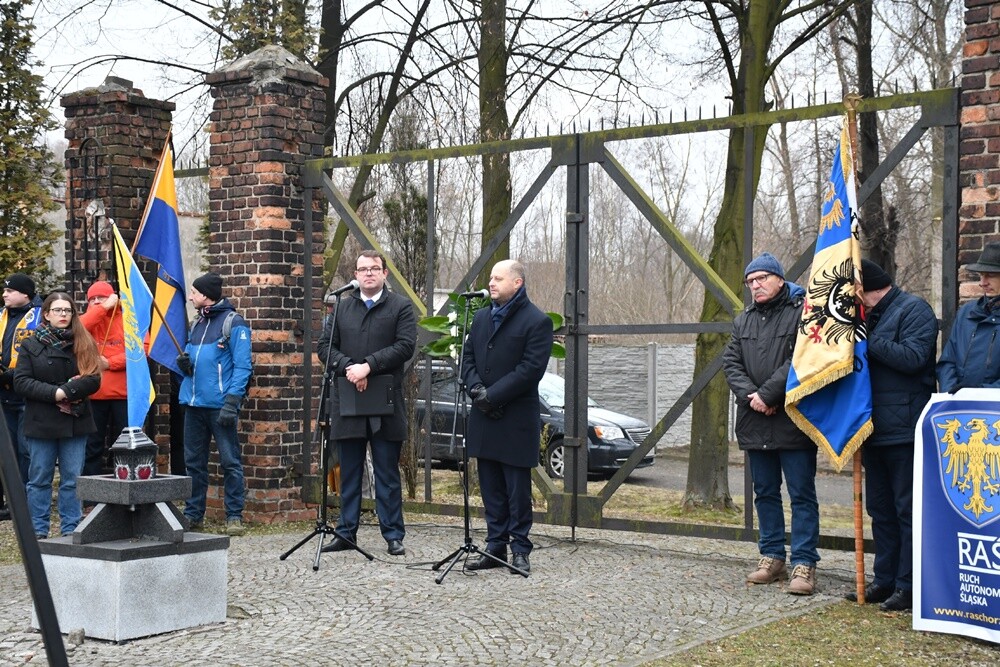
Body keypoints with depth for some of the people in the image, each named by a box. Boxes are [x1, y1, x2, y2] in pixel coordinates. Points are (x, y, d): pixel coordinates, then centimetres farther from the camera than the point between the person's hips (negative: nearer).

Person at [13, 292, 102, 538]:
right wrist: (55, 393, -14)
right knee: (39, 479, 5)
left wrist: (66, 391, -17)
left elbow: (93, 380, -3)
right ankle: (38, 531, 12)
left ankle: (70, 529, 10)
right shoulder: (31, 345, 4)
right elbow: (21, 381, -4)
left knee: (73, 479, 3)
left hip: (75, 422, 1)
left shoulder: (84, 344, 6)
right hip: (42, 423, -1)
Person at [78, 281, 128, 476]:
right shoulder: (86, 321, 12)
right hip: (93, 393, 2)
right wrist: (103, 308, -13)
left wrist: (111, 362, -14)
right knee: (93, 445, 6)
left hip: (124, 393, -1)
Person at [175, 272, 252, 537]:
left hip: (220, 404, -7)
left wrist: (232, 401, -21)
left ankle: (234, 516, 3)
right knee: (193, 462, 11)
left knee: (230, 462, -2)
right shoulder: (197, 323, 18)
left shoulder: (233, 322, -6)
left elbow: (242, 366, -12)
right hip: (194, 403, 8)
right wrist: (184, 362, 2)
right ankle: (193, 514, 20)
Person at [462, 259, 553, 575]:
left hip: (516, 420, -6)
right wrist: (476, 389, -6)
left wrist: (492, 395, -16)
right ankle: (495, 547, 17)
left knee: (518, 490, 1)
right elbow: (467, 357, 13)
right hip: (483, 418, 6)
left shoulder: (537, 321, -7)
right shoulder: (481, 317, 14)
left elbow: (531, 369, -15)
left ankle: (520, 550, 8)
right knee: (491, 490, 10)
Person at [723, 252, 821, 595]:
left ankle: (803, 564, 0)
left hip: (793, 422, -7)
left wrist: (767, 394, -18)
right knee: (765, 493, 14)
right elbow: (731, 362, 7)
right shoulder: (744, 320, 15)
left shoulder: (801, 313, -7)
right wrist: (749, 395, -10)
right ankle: (772, 557, 24)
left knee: (802, 495, -3)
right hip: (754, 424, 7)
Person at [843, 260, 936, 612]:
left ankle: (908, 586, 3)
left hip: (904, 430, -9)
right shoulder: (869, 316, 18)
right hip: (874, 430, 9)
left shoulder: (914, 309, -7)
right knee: (880, 510, 13)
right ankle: (885, 581, 21)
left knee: (908, 510, -3)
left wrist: (868, 342, -17)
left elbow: (912, 357, -21)